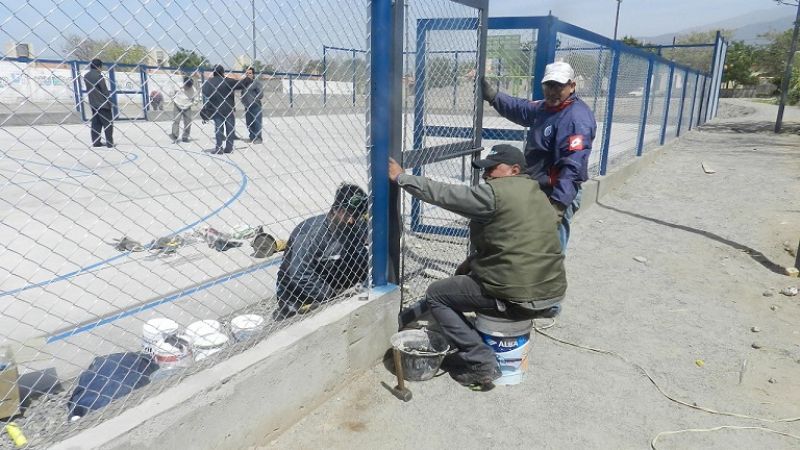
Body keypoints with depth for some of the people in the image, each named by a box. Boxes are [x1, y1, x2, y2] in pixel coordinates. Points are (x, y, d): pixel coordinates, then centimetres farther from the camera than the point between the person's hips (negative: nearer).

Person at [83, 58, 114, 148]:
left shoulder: (86, 76, 9)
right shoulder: (98, 75, -14)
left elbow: (87, 89, 16)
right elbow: (104, 90, -14)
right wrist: (109, 101, -7)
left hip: (93, 104, 7)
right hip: (102, 103, -7)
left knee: (96, 123, 11)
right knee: (108, 123, 0)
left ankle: (95, 142, 10)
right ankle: (110, 143, -1)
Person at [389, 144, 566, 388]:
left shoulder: (495, 193, -13)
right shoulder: (537, 195, 15)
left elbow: (444, 194, -9)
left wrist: (402, 177, 1)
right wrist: (473, 260, 14)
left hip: (517, 299, -9)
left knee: (435, 294, 8)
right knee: (472, 276, 31)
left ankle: (481, 363, 4)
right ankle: (472, 351, 32)